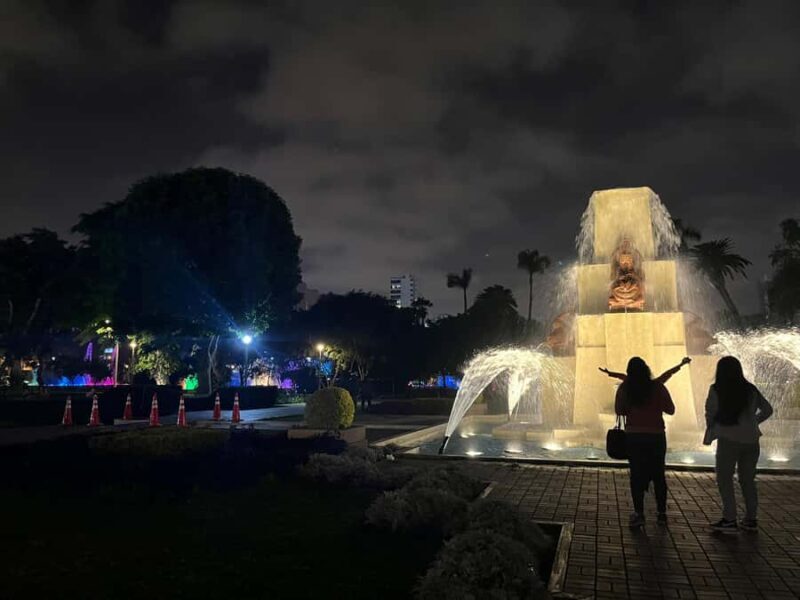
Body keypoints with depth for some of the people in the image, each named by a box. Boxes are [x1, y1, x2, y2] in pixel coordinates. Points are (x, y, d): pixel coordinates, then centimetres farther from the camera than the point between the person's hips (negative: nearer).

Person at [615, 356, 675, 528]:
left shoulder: (624, 388, -5)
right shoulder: (657, 386, -7)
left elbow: (619, 410, 1)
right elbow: (670, 410, -3)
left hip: (633, 436, 0)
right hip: (656, 435, 1)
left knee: (636, 474, 5)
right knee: (658, 475, 13)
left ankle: (639, 514, 2)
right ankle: (661, 513, 19)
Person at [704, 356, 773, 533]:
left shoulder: (717, 389, -8)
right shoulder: (751, 389, 7)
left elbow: (710, 414, -7)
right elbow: (767, 410, 15)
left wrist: (711, 429, 12)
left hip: (729, 439, -5)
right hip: (751, 440, 5)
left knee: (724, 479, 4)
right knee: (748, 480, 15)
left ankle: (729, 519, 1)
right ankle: (751, 519, 20)